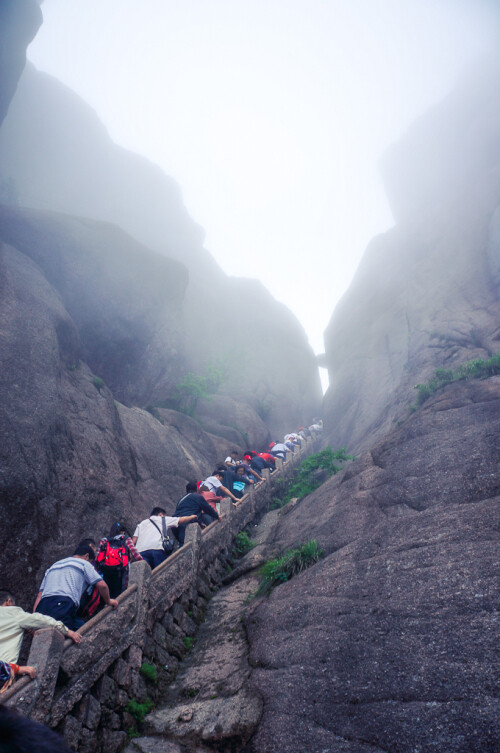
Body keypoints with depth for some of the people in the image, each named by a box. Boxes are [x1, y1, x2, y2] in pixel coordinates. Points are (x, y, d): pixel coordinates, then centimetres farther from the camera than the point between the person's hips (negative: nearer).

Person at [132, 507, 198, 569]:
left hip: (140, 551, 4)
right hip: (156, 548, -4)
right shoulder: (162, 519, 24)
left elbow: (133, 541, 21)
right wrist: (192, 517, 42)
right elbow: (181, 520, 26)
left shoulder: (141, 523, 34)